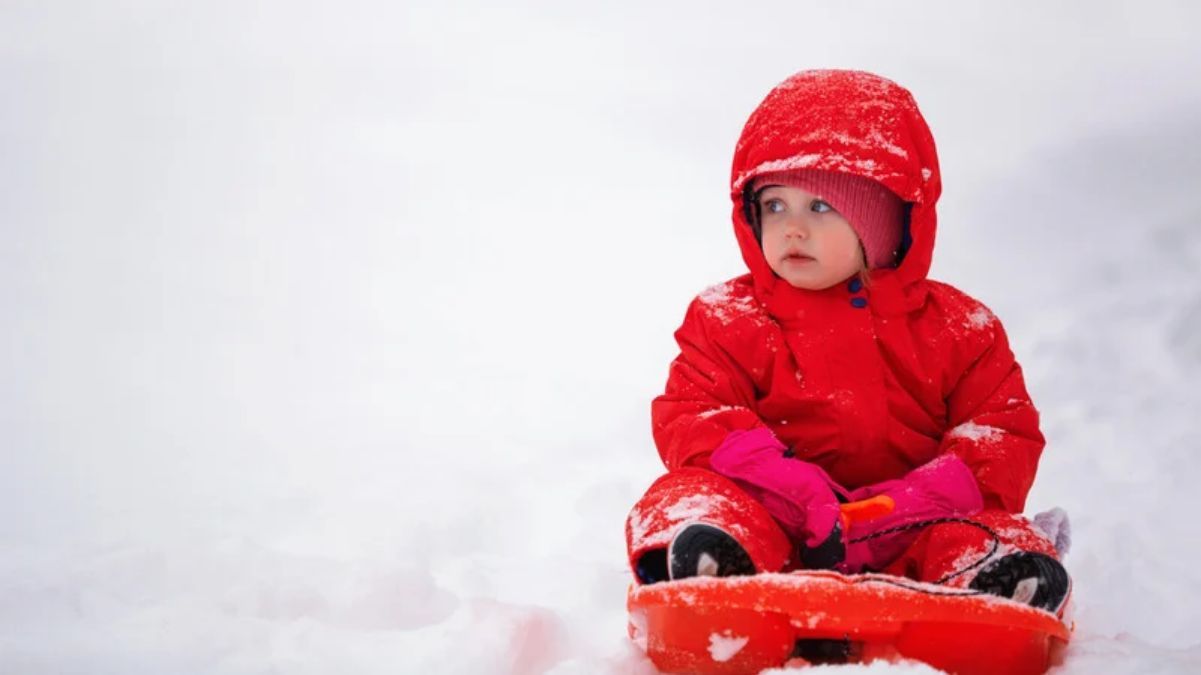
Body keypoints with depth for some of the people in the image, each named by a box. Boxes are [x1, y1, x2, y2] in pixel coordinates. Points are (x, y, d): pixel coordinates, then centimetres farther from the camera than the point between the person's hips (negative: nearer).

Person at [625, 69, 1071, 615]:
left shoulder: (957, 328, 12)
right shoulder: (729, 320, 10)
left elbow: (1006, 431, 6)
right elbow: (691, 418, -2)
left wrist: (918, 498, -15)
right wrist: (795, 490, -20)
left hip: (901, 539, 1)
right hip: (777, 529, -1)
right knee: (693, 498, -31)